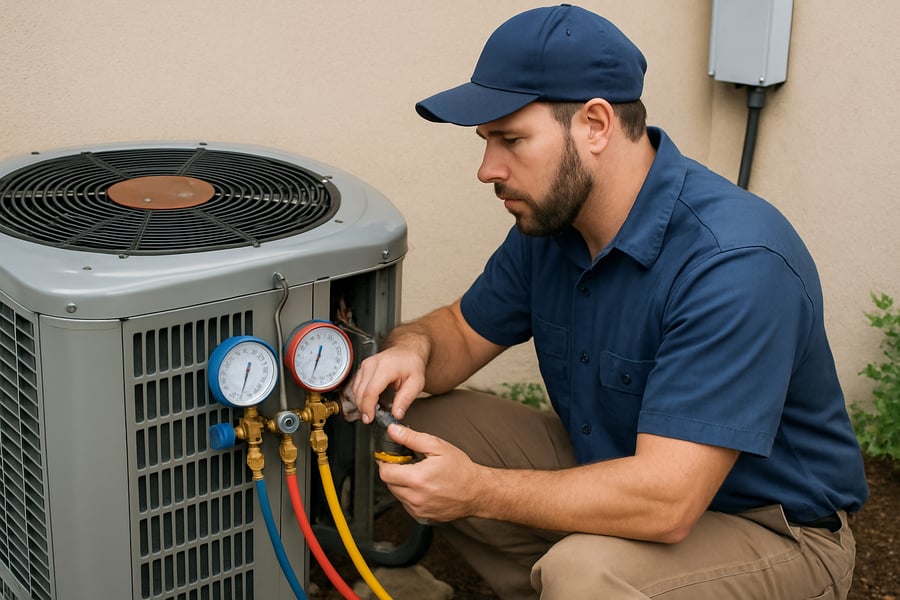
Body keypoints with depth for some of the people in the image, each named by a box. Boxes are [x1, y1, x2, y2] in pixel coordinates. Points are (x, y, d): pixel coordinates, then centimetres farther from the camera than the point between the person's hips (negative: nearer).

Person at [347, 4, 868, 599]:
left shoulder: (735, 262, -30)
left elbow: (665, 503, -33)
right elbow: (463, 332, 10)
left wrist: (476, 490, -27)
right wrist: (412, 348, -14)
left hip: (772, 527, -7)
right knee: (420, 422, -2)